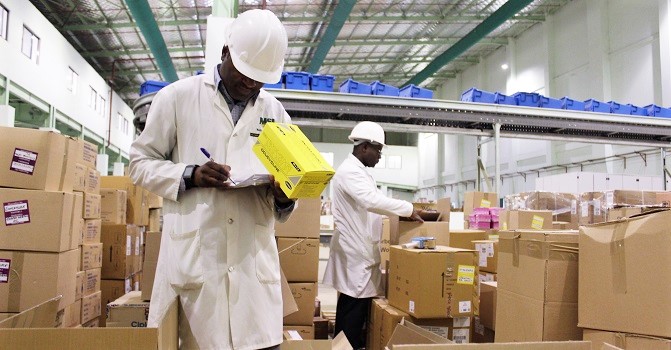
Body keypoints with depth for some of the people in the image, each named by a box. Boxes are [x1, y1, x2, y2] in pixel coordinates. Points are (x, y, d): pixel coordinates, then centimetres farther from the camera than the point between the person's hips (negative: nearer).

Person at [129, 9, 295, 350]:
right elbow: (141, 162, 6)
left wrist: (283, 197, -8)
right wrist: (190, 175, -12)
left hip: (254, 256, 2)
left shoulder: (275, 112, 12)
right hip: (193, 253, -2)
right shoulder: (177, 96, 3)